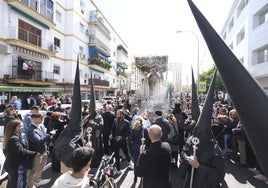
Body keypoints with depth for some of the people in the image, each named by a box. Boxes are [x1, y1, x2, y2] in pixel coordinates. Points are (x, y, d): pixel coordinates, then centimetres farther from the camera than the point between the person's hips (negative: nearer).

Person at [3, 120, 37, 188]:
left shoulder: (13, 137, 9)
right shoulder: (14, 139, -25)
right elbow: (21, 151, -30)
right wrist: (34, 153, -21)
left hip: (12, 165, 11)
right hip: (17, 167, -10)